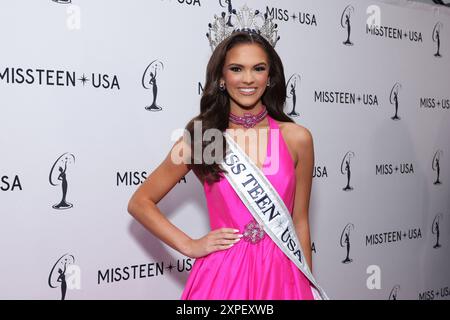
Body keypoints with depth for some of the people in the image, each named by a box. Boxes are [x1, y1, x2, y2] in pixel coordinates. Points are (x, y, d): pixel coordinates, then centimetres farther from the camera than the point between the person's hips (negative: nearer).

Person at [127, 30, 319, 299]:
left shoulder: (296, 138, -2)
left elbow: (299, 221, 5)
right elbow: (140, 203, 3)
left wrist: (310, 288, 8)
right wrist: (190, 246, -5)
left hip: (279, 274, 1)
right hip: (221, 275, -1)